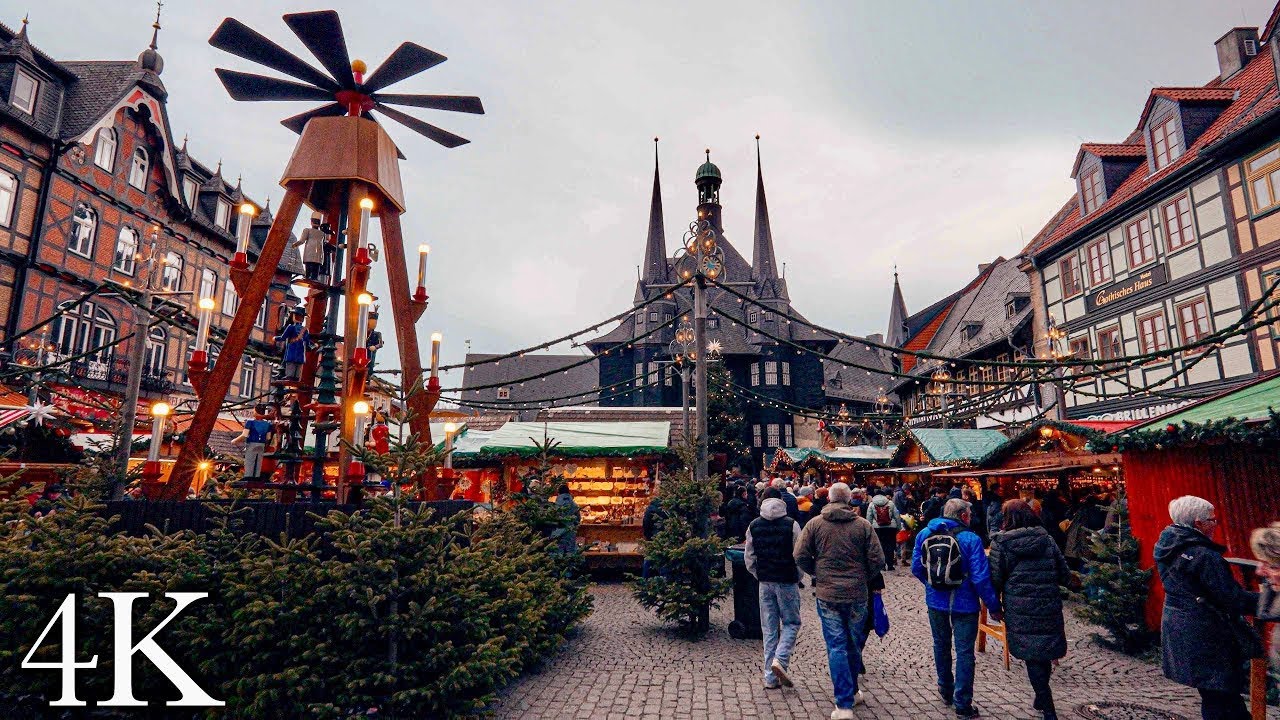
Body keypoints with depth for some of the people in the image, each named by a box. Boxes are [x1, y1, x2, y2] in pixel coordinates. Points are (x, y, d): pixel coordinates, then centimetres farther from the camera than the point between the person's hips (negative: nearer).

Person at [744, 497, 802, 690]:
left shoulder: (753, 526, 3)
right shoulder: (791, 525, -8)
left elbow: (749, 558, 5)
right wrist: (798, 578, 8)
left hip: (765, 583, 3)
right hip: (787, 582, -3)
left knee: (769, 629, 10)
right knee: (791, 623, 12)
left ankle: (770, 678, 12)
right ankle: (780, 660, -9)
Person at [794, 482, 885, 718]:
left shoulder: (815, 524, -4)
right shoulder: (863, 524, -3)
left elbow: (800, 557, -6)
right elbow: (877, 559, -5)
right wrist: (864, 578, 13)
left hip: (827, 594, -1)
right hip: (858, 594, 1)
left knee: (836, 647, 4)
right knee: (854, 644, 18)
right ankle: (852, 692, 35)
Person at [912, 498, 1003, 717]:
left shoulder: (924, 534, -4)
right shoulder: (970, 539, -17)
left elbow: (916, 567, 1)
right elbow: (981, 578, -20)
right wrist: (994, 607, -10)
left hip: (935, 601, 4)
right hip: (964, 604, -4)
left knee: (941, 646, 22)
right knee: (964, 652, 7)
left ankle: (946, 691, 38)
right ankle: (963, 704, 13)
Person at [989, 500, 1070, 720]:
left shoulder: (1001, 542, -5)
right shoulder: (1046, 539, 4)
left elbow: (995, 579, -6)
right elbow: (1064, 575, 6)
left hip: (1020, 610, -4)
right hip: (1049, 607, 4)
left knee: (1032, 657, 5)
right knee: (1044, 653, 18)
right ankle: (1042, 699, 33)